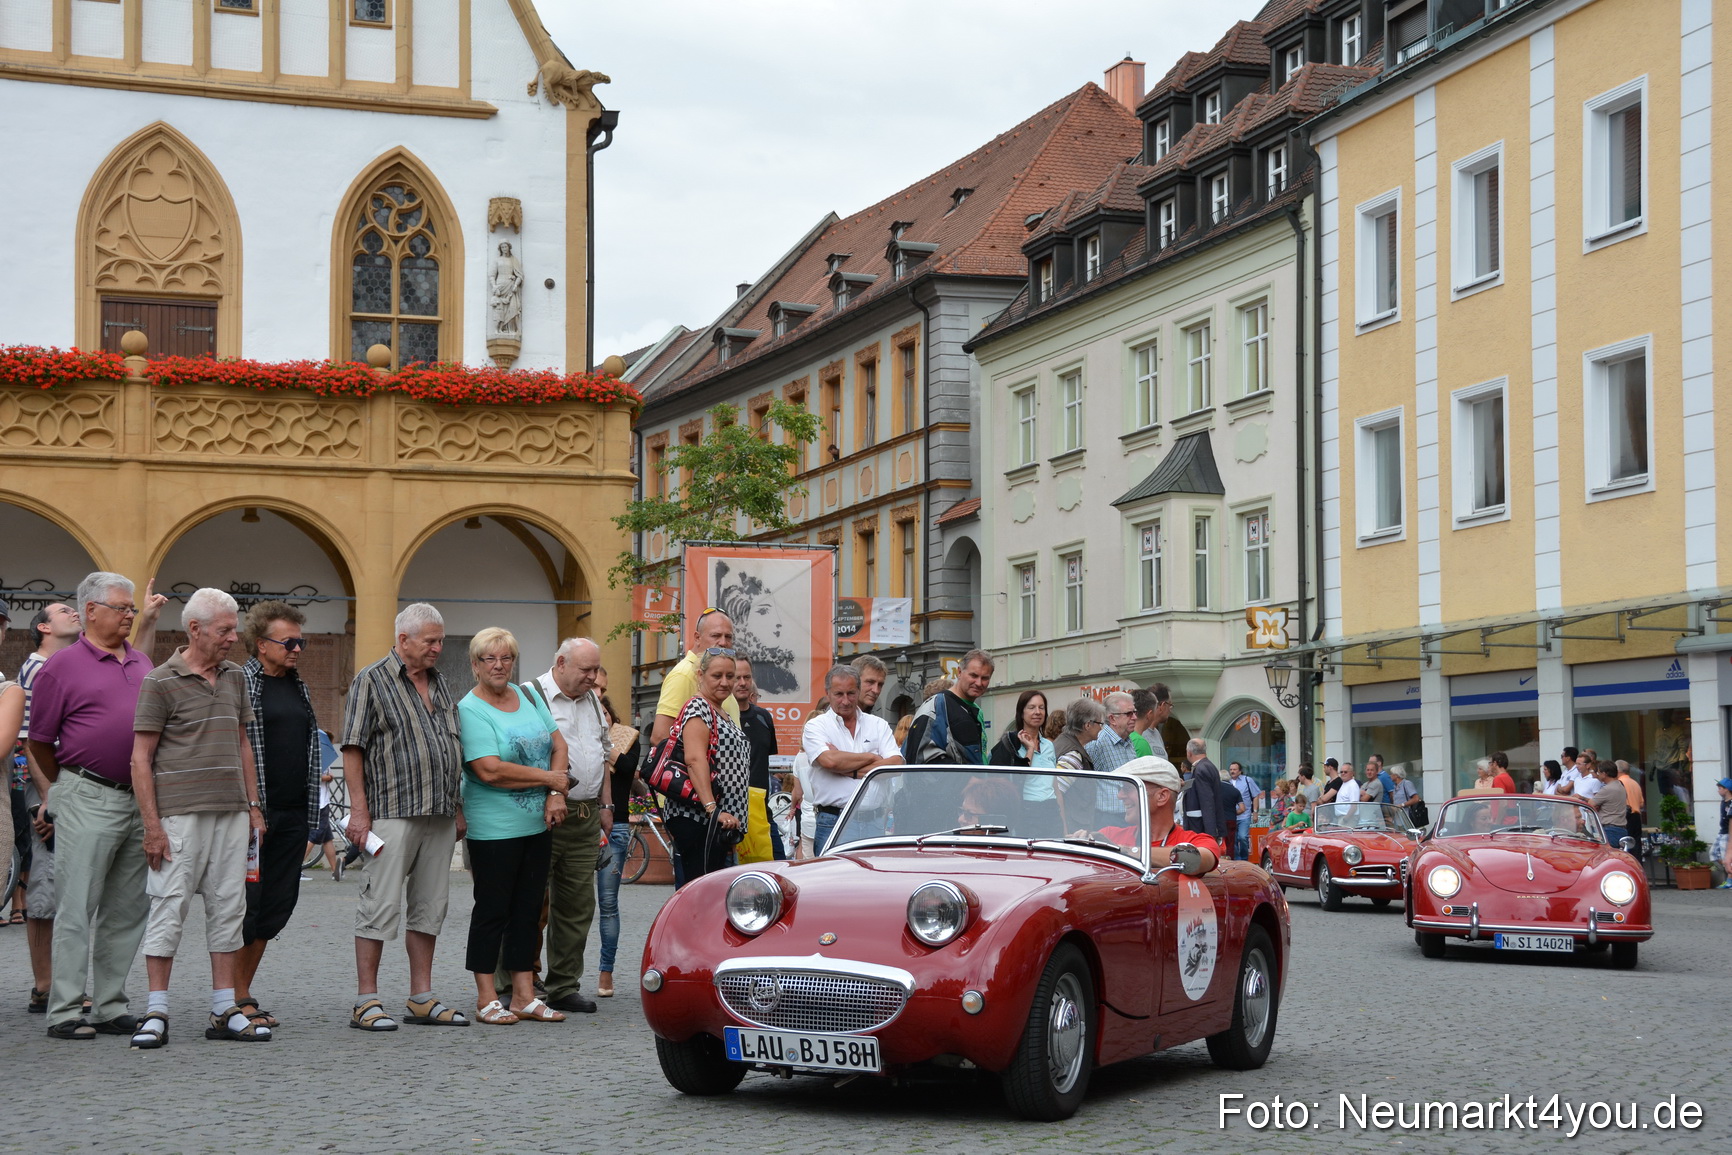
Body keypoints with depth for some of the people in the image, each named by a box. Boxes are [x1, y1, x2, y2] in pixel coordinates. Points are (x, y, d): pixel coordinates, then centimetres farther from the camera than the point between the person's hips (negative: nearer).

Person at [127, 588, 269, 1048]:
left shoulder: (235, 677, 13)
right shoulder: (161, 682, -5)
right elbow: (140, 757, -6)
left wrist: (253, 807, 14)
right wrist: (152, 825, -12)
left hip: (231, 812, 6)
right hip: (180, 814, -6)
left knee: (228, 907, 7)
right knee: (169, 908, -4)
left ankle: (225, 1011, 13)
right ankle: (156, 1014, 2)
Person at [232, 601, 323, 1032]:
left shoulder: (297, 686, 17)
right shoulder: (240, 684, -6)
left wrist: (309, 814, 17)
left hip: (292, 814, 7)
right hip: (253, 814, -7)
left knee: (278, 903, 8)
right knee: (246, 903, -4)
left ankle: (243, 991, 18)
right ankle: (235, 999, 4)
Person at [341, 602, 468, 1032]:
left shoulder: (439, 683, 18)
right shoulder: (371, 681, -2)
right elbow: (353, 750, -7)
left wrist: (457, 806, 18)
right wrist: (359, 809, -14)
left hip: (440, 815, 7)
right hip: (393, 812, -7)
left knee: (430, 906, 9)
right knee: (381, 904, -7)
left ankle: (422, 999, 15)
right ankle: (366, 1001, -3)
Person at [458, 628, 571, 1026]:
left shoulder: (529, 696, 11)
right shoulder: (470, 710, -10)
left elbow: (558, 743, 10)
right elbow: (490, 770, -20)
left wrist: (557, 795, -6)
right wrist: (549, 778, -12)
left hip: (538, 825, 7)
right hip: (493, 827, -6)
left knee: (529, 909, 9)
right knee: (493, 909, -1)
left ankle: (525, 997, 14)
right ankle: (487, 1000, 6)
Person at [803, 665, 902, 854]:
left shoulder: (878, 725, 13)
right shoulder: (815, 726, 5)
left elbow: (896, 765, -1)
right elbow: (830, 761, -14)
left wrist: (851, 771, -8)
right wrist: (872, 757, -1)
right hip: (832, 822, -2)